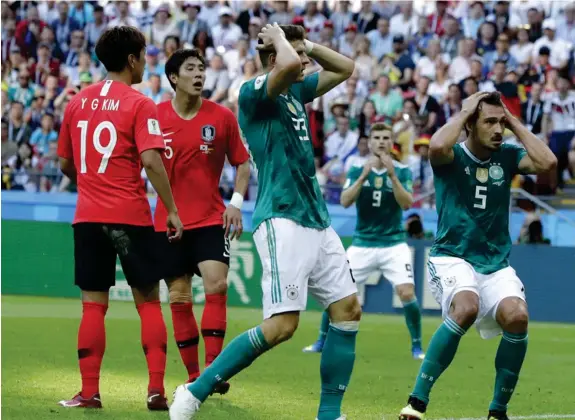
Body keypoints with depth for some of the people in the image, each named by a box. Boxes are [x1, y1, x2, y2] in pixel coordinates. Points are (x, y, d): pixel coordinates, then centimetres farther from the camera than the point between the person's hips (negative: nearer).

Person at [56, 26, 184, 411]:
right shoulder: (139, 105, -7)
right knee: (149, 301, 7)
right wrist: (172, 211, -12)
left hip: (88, 217, 4)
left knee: (93, 305, 7)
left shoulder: (77, 103, 9)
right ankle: (156, 389, 1)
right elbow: (151, 161, -17)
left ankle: (89, 392, 3)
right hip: (131, 216, -4)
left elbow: (65, 163, 15)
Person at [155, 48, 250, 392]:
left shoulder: (222, 117, -1)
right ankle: (193, 376, 10)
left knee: (216, 285, -17)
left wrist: (236, 202, -5)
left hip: (210, 219, -1)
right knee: (179, 299, 3)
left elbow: (243, 162, 7)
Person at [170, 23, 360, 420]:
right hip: (282, 220, -9)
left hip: (317, 222, 9)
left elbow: (345, 68, 26)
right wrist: (279, 38, -7)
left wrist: (304, 42, 14)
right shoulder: (253, 92, -8)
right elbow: (289, 65, -28)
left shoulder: (295, 92, 17)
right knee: (282, 324, -17)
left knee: (349, 309, 5)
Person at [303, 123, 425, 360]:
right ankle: (322, 342, 14)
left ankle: (417, 346, -1)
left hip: (393, 244, -1)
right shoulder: (357, 171, 2)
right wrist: (363, 176, -22)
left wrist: (392, 175, -23)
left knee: (407, 293, -17)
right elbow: (345, 201, -11)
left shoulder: (402, 171, 0)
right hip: (362, 244, 2)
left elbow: (406, 204, -13)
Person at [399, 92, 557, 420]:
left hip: (497, 264, 4)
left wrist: (515, 123, -7)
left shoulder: (507, 157, 5)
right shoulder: (453, 156, -5)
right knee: (467, 307, -34)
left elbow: (547, 162, -13)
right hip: (452, 258, -4)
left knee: (517, 316, -24)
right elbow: (437, 146, -30)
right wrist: (464, 112, -15)